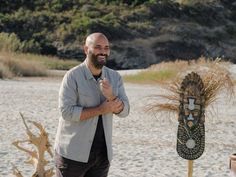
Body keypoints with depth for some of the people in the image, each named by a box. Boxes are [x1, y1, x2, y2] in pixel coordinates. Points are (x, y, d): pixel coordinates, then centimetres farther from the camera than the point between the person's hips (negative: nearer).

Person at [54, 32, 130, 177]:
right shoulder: (73, 76, -9)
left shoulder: (115, 77, 6)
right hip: (73, 153, -5)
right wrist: (101, 110, -18)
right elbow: (66, 111, -18)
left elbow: (124, 111, -2)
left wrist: (111, 96, -22)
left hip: (103, 154, 5)